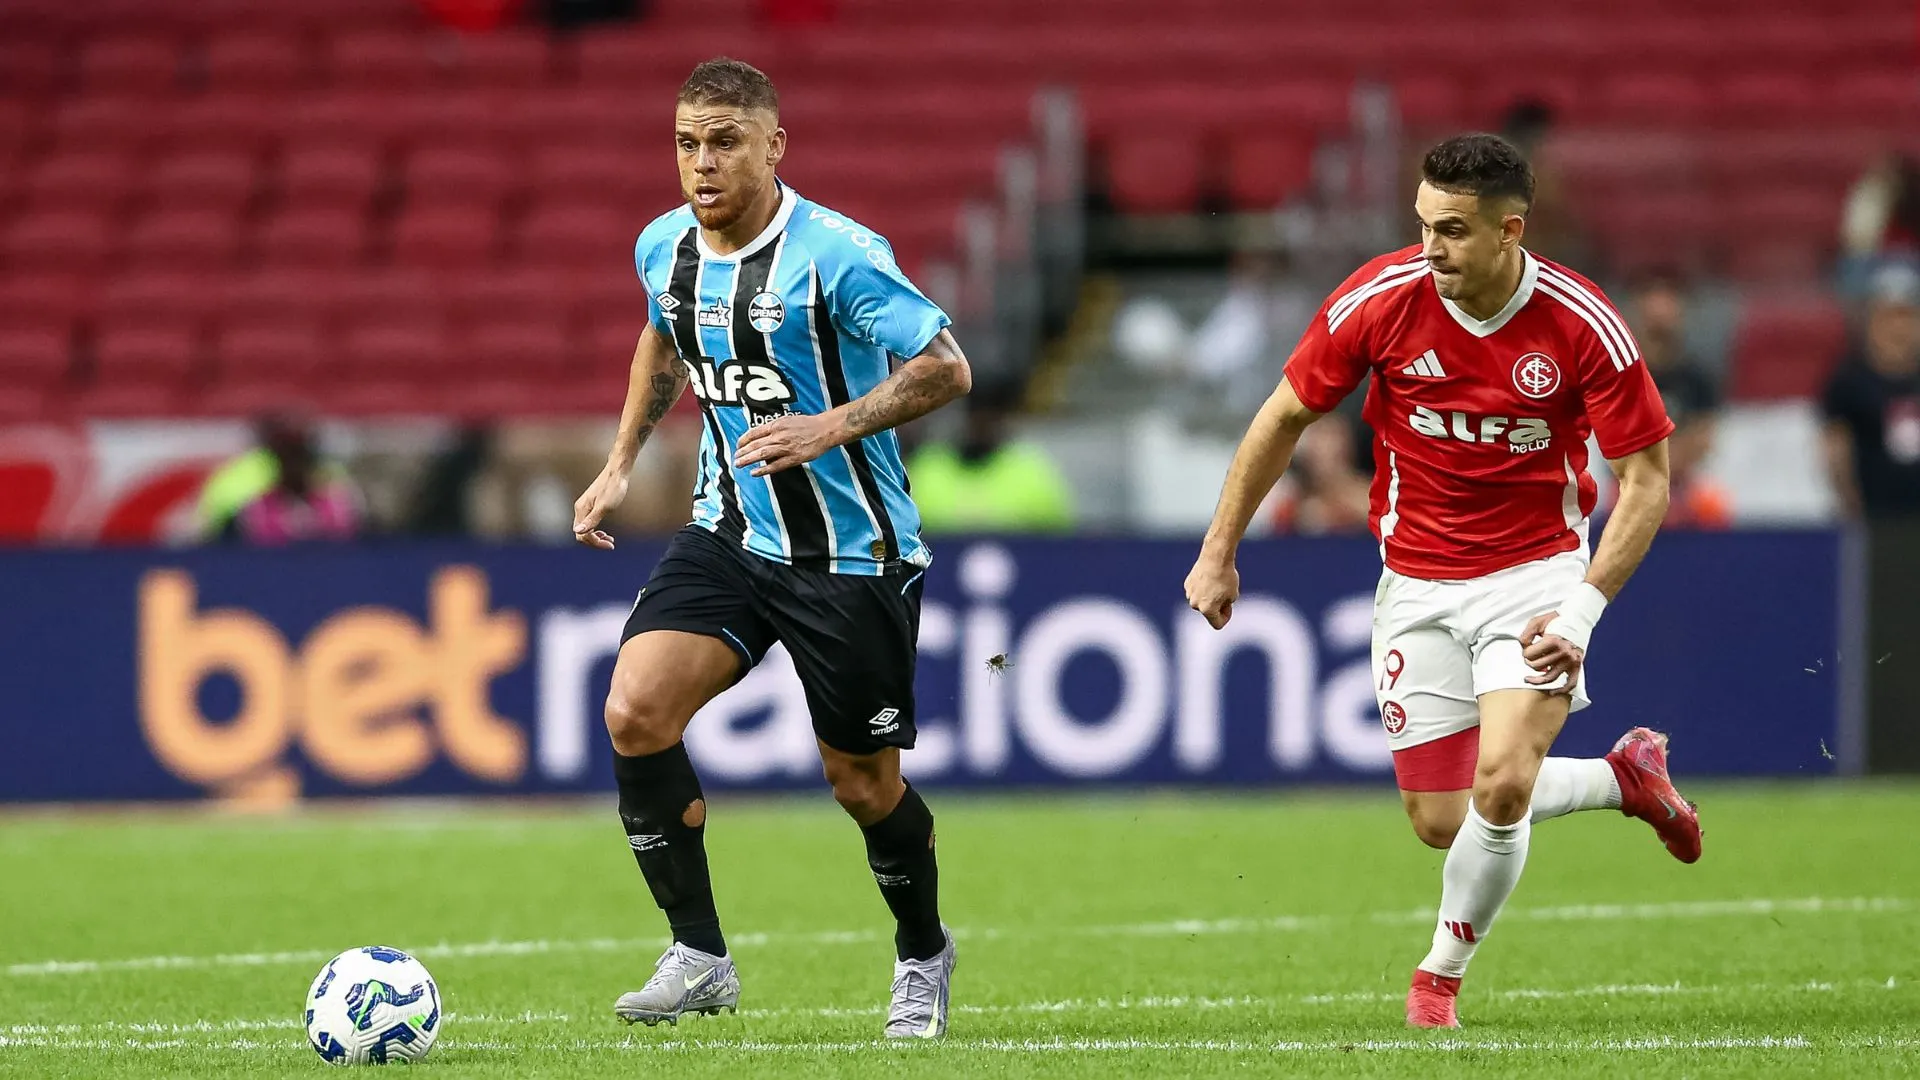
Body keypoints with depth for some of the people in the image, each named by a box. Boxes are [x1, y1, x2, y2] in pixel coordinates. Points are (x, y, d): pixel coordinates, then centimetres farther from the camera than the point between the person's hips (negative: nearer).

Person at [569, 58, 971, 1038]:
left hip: (851, 556, -5)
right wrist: (621, 463, 17)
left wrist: (829, 427, -31)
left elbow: (946, 369, -20)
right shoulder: (664, 249, 1)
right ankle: (699, 957, -6)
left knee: (862, 781, 4)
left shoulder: (836, 254, -19)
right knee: (634, 711, -17)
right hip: (729, 535, 5)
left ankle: (923, 957, 34)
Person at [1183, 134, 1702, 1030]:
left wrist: (1582, 609, -19)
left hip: (1535, 570, -3)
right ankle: (1625, 777, 30)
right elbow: (1285, 416, 1)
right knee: (1439, 819, 3)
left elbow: (1645, 478, -10)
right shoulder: (1380, 299, -14)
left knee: (1500, 783, -22)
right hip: (1417, 582, 3)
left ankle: (1442, 974, 5)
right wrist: (1219, 551, 3)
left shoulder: (1582, 326, -18)